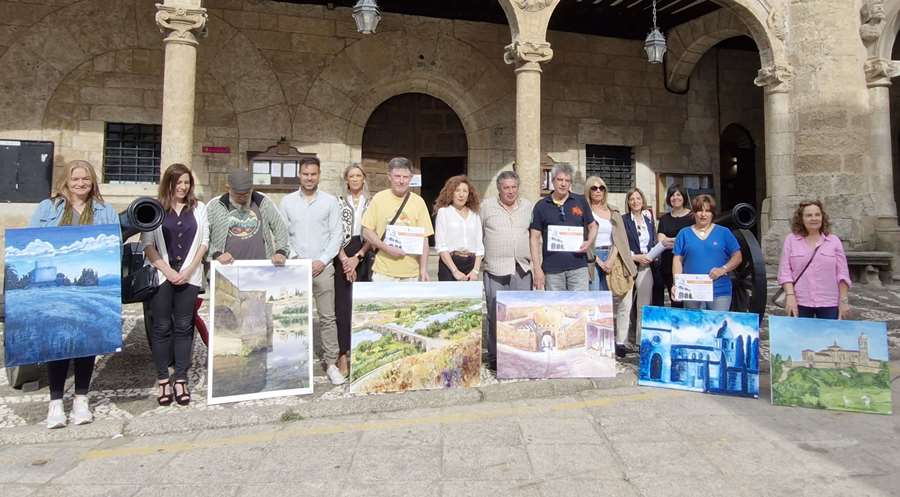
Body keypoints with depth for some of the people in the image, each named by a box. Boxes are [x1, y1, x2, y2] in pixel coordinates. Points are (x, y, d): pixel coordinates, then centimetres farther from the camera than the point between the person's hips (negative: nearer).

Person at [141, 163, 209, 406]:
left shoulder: (199, 208, 7)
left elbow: (204, 241, 5)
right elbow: (147, 243, -1)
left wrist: (188, 270, -5)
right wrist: (167, 270, -10)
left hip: (189, 275, 1)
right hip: (161, 275, -1)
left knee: (183, 327, 5)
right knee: (162, 327, 4)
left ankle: (180, 379, 12)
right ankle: (162, 379, 13)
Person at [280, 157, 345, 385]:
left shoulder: (330, 201, 4)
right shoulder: (287, 201, 7)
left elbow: (337, 234, 1)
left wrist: (323, 260, -8)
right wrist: (293, 258, -6)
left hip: (323, 267, -1)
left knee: (327, 317, 0)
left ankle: (331, 362, 7)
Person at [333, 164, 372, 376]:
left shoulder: (371, 203, 8)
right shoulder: (338, 202, 5)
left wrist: (357, 258, -9)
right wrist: (345, 260, -11)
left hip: (364, 257, 1)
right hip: (342, 257, -1)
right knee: (342, 305, -4)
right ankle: (343, 355, 1)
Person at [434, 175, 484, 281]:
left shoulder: (475, 214, 14)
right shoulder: (443, 212, 3)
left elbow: (479, 246, 11)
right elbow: (440, 246, -5)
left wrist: (476, 270, -3)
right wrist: (455, 271, -12)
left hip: (471, 264, 3)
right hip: (449, 263, -3)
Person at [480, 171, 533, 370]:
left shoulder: (528, 206, 12)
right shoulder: (487, 206, 5)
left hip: (522, 269, 3)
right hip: (495, 269, -2)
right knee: (496, 315, 1)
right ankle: (494, 357, 11)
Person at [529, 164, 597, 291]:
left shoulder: (581, 202, 7)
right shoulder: (541, 206, 4)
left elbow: (592, 226, 17)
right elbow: (535, 238, 3)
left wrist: (589, 242, -5)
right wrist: (537, 268, -4)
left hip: (578, 265, 1)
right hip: (552, 268, 0)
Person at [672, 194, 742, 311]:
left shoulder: (724, 232, 8)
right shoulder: (684, 234, 9)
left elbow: (737, 257, 7)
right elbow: (678, 260, 4)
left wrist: (723, 269, -10)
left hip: (720, 292, -1)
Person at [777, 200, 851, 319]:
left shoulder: (834, 241, 7)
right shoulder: (791, 240, 5)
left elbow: (842, 274, 6)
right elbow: (785, 271, 0)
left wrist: (843, 301, 0)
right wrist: (790, 296, -11)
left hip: (829, 304, 1)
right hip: (799, 303, -1)